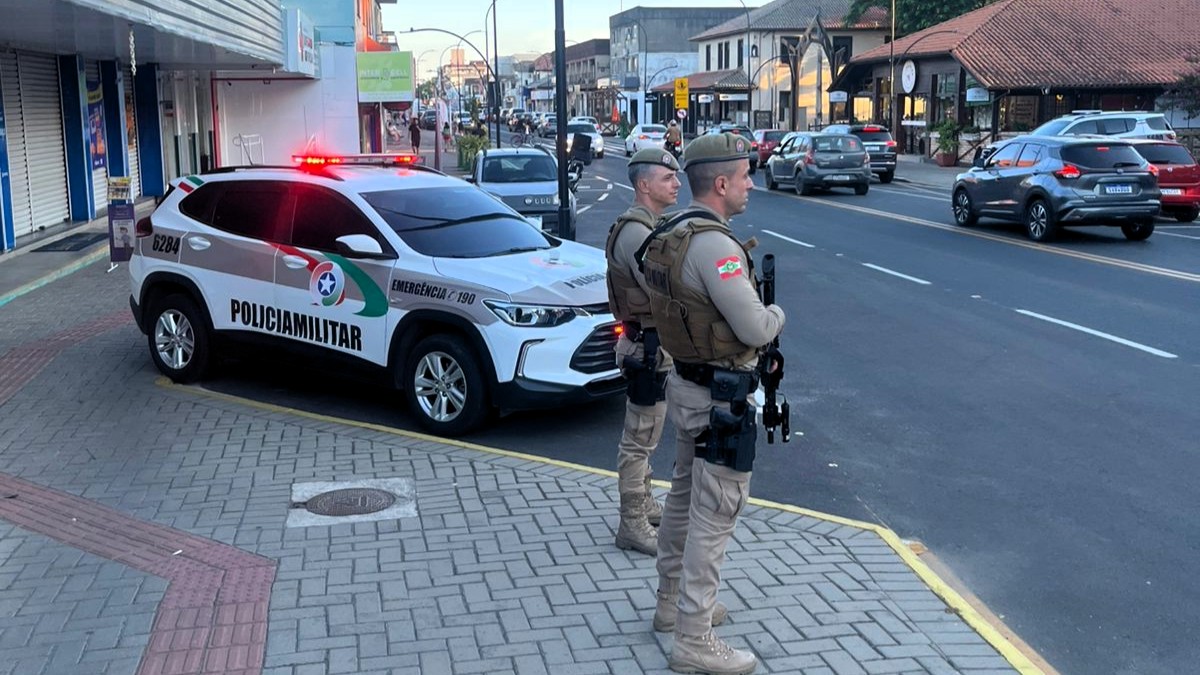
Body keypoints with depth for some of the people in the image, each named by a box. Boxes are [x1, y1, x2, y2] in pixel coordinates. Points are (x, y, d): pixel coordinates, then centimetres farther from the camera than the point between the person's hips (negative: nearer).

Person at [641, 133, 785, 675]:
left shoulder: (672, 236, 7)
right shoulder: (715, 245, -24)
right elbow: (756, 329, -23)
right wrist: (777, 314, -2)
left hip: (686, 384, 10)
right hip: (721, 399, -10)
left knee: (684, 499, 21)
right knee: (713, 518, -2)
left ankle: (672, 602, 36)